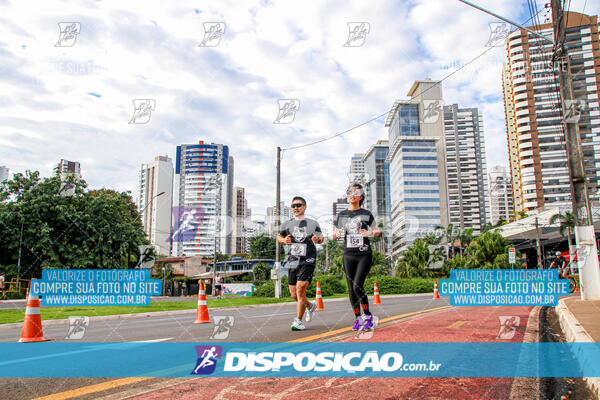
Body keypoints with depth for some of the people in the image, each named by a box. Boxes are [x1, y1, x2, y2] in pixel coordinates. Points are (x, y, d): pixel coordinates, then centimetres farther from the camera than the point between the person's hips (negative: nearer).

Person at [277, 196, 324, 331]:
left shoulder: (312, 223, 4)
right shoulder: (287, 224, 9)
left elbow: (321, 237, 11)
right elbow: (279, 236, 19)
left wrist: (318, 239, -13)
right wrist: (284, 240, -4)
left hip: (307, 261, -4)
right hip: (292, 261, 4)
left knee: (300, 290, -16)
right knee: (294, 295, 7)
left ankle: (298, 321, -4)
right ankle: (310, 305, 38)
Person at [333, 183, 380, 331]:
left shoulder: (366, 214, 4)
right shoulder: (341, 215, 9)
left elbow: (377, 231, 12)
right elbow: (334, 234, 15)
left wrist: (370, 233, -11)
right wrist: (337, 234, -9)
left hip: (364, 254, -3)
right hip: (349, 255, 3)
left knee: (358, 286, -15)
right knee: (351, 289, 4)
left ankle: (368, 316, 5)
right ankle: (358, 319, 20)